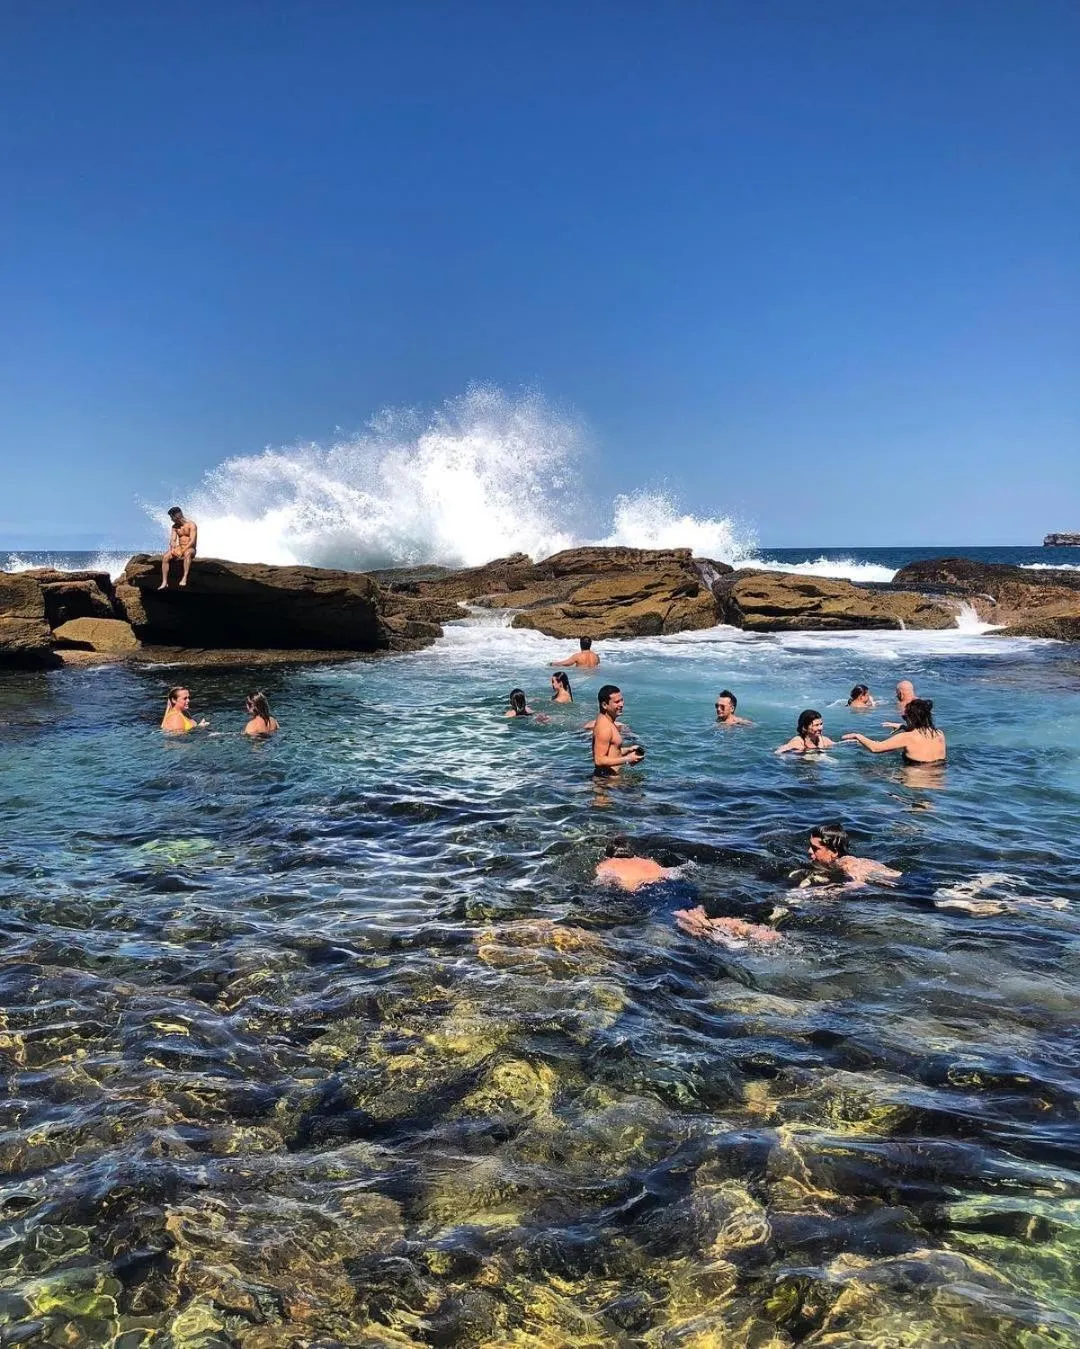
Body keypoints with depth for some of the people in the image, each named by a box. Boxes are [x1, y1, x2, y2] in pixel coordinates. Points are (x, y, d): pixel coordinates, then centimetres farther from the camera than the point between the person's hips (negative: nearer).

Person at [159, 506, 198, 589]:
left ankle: (185, 578, -46)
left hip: (190, 549, -6)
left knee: (187, 553, -42)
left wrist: (182, 551, -25)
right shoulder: (174, 526, 11)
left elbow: (192, 541, -17)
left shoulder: (191, 524, -9)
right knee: (165, 556, -21)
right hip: (179, 548, 6)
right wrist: (173, 549, -18)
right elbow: (173, 540, 4)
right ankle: (164, 582, -24)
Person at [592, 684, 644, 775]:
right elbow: (599, 760, -24)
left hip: (612, 775, 10)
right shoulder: (604, 727, -19)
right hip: (607, 777, -10)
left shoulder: (607, 721, 12)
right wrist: (627, 759, -18)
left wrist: (628, 750, 9)